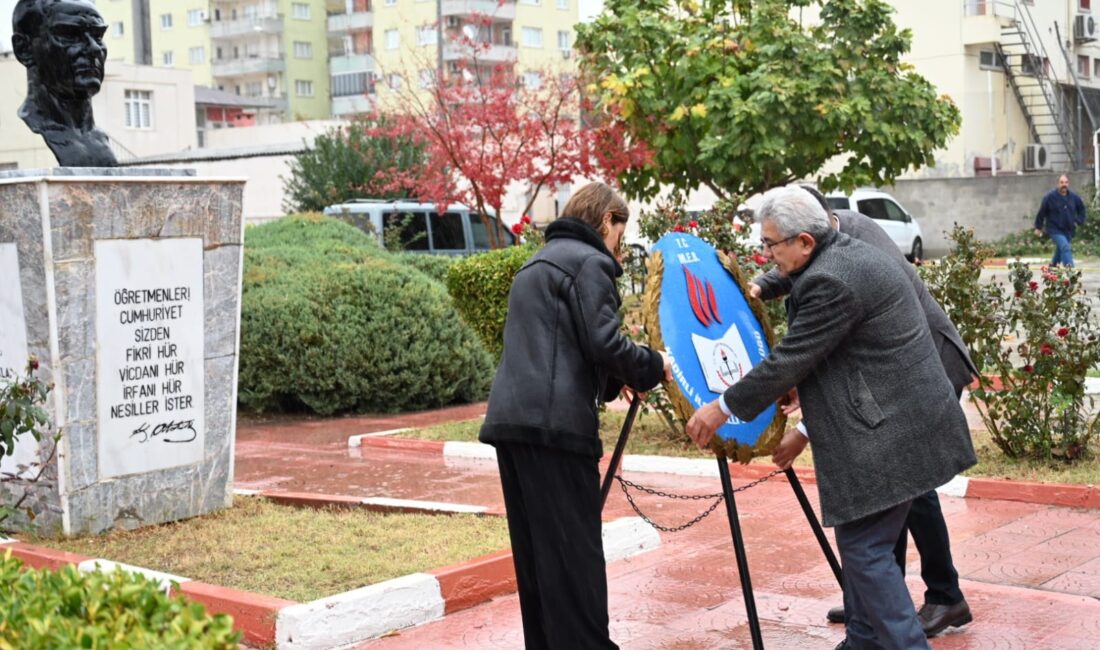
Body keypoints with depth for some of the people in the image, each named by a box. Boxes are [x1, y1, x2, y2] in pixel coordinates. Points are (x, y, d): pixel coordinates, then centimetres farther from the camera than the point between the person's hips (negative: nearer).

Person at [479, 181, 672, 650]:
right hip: (554, 424, -9)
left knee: (536, 553, 12)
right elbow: (603, 344, -12)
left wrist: (615, 383, 25)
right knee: (574, 554, -5)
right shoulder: (589, 262, -3)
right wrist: (652, 367, 5)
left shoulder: (538, 263, 26)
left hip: (513, 419, 9)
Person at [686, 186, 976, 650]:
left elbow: (788, 361, -17)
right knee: (859, 539, 17)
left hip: (890, 433, -11)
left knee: (865, 547, -6)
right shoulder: (850, 253, 12)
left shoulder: (829, 281, -21)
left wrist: (722, 408, -6)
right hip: (894, 422, 11)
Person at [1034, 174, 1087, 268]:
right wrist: (1038, 228, -1)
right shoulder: (1050, 197, -10)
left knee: (1060, 250, 19)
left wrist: (1078, 221, 6)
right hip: (1055, 229, -5)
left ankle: (1053, 264, 43)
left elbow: (1081, 209, 18)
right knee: (1065, 248, -23)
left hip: (1068, 230, 5)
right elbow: (1041, 212, -4)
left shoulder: (1074, 197, 2)